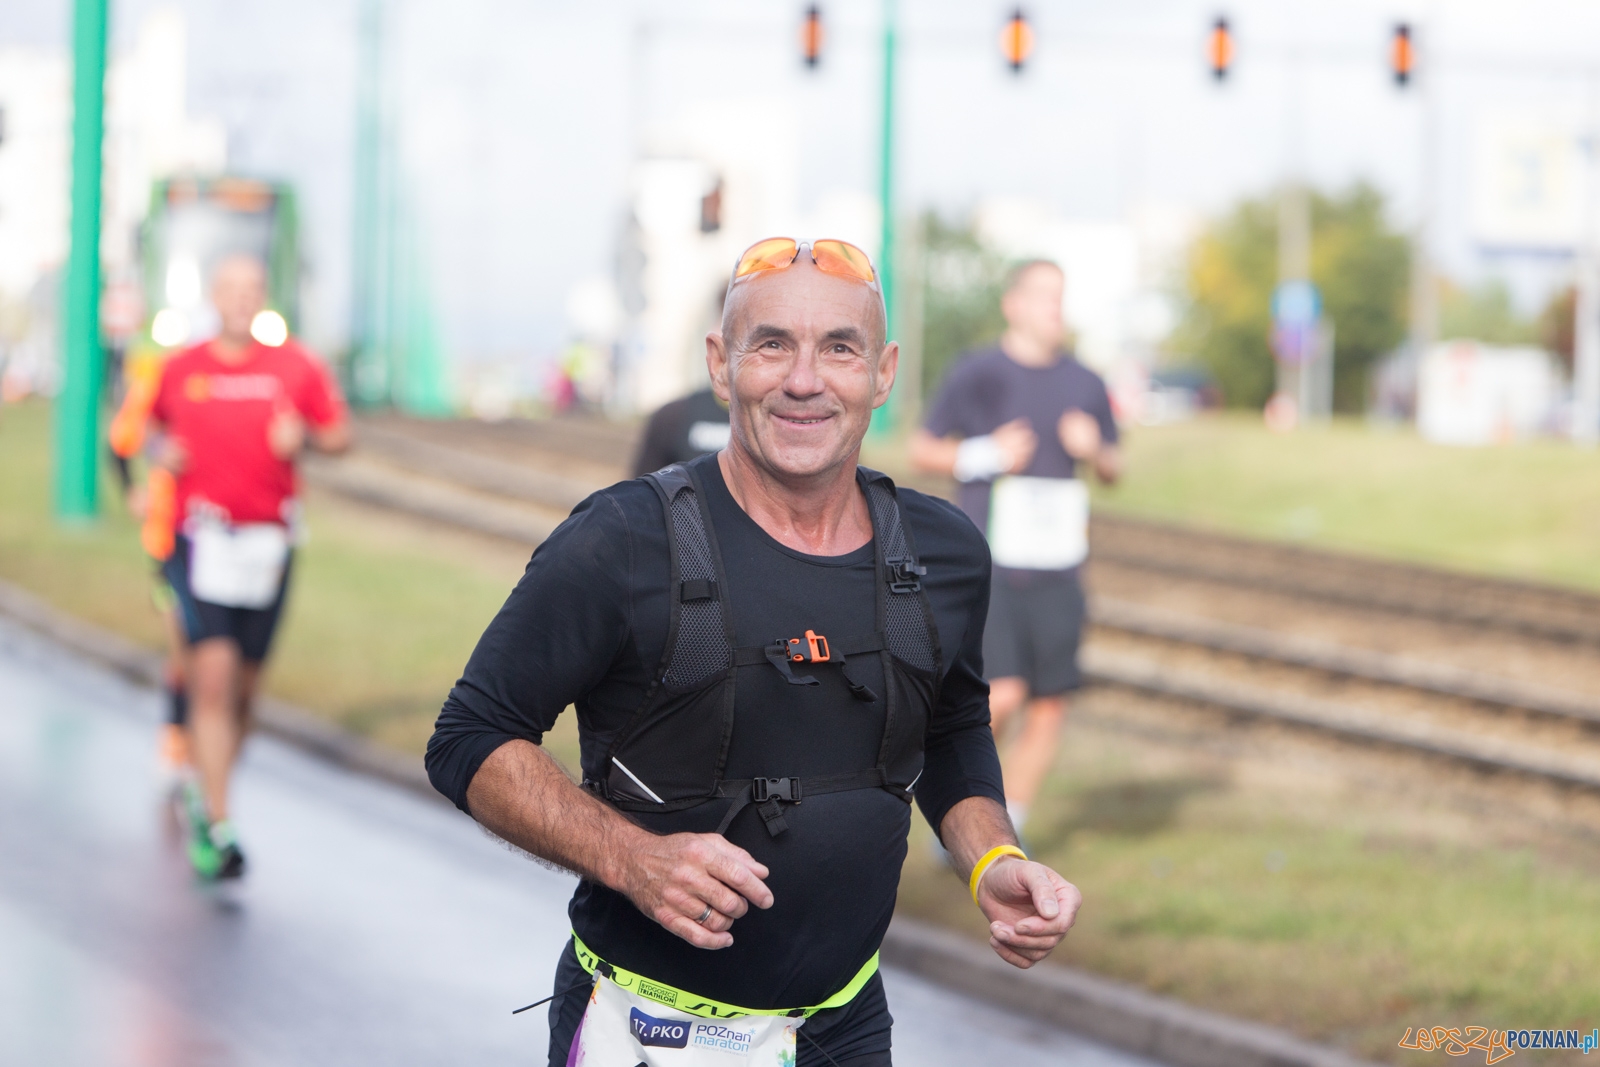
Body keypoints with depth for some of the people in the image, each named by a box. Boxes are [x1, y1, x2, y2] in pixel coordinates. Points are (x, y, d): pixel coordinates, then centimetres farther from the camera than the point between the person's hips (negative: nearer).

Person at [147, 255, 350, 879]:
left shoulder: (295, 367, 3)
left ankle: (207, 797, 34)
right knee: (213, 676, -16)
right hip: (200, 538, -2)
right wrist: (162, 452, 0)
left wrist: (303, 436, -13)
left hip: (268, 540, 2)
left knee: (244, 686, 10)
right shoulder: (180, 370, 5)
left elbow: (340, 436, 7)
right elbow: (155, 425, 21)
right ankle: (217, 827, -16)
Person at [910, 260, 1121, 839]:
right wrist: (985, 456, -13)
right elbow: (921, 450, 3)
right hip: (990, 568, -4)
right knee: (1003, 695, -16)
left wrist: (1094, 450, -5)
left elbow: (1113, 470, 19)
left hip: (1055, 573, 4)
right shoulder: (975, 376, -2)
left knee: (1048, 708, 1)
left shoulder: (1084, 385, 9)